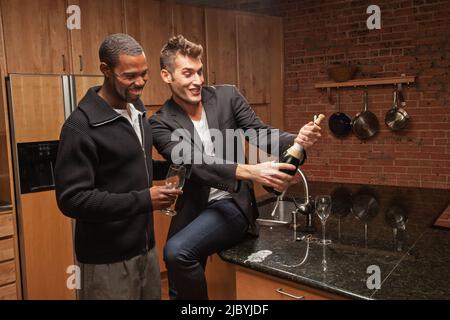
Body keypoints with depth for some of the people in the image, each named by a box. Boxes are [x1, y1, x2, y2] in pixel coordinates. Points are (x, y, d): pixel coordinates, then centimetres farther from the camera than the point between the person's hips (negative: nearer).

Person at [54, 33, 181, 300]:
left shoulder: (137, 110, 7)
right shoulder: (81, 126, -19)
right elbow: (72, 199, -22)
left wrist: (171, 167, 2)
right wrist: (143, 200, -26)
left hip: (146, 246, 7)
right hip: (107, 258, -7)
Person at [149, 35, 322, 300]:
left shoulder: (227, 97, -2)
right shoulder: (161, 123, -7)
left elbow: (260, 133, -7)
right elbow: (194, 164, -21)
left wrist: (296, 141, -30)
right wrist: (250, 171, -36)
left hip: (231, 204, -2)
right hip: (191, 212, 2)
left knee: (178, 251, -26)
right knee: (180, 288, 13)